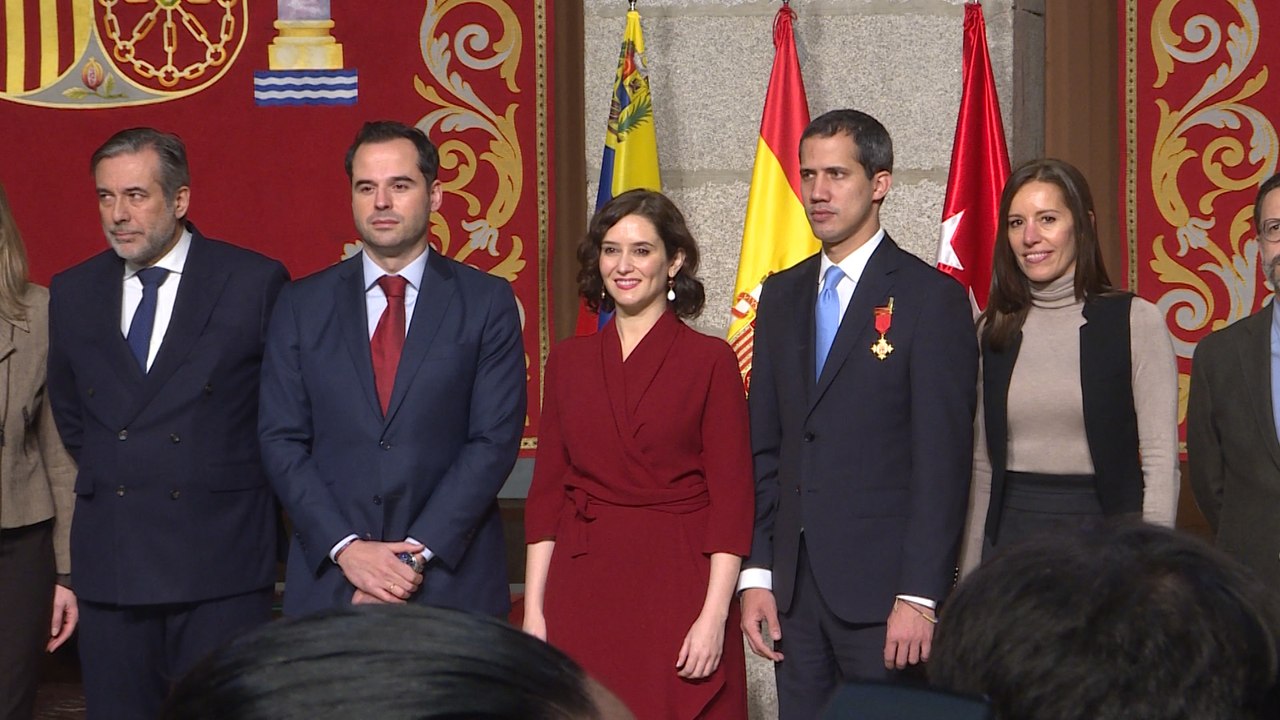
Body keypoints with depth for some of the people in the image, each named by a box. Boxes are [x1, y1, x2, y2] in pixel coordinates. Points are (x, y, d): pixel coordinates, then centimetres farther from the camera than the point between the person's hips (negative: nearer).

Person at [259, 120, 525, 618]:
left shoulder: (487, 302, 3)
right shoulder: (302, 306, 8)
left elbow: (495, 440, -3)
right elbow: (281, 441, 3)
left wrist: (418, 554, -11)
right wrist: (347, 549, -9)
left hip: (452, 581, -1)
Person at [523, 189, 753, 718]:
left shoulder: (709, 360, -1)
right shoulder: (568, 362, 10)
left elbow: (732, 497, -4)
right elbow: (546, 491, 9)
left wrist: (714, 616, -12)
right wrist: (533, 609, 3)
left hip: (676, 589, -3)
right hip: (582, 592, 3)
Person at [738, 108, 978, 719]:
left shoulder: (931, 297, -5)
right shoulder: (782, 296, 14)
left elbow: (943, 461, -10)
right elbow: (764, 446, 14)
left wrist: (919, 597, -15)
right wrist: (757, 573, 6)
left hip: (882, 586, -5)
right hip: (794, 585, 5)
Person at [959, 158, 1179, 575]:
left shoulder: (1134, 320, -3)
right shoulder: (992, 332, 10)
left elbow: (1161, 462, -6)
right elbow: (984, 466, 13)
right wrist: (971, 573, 10)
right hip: (1009, 533, 3)